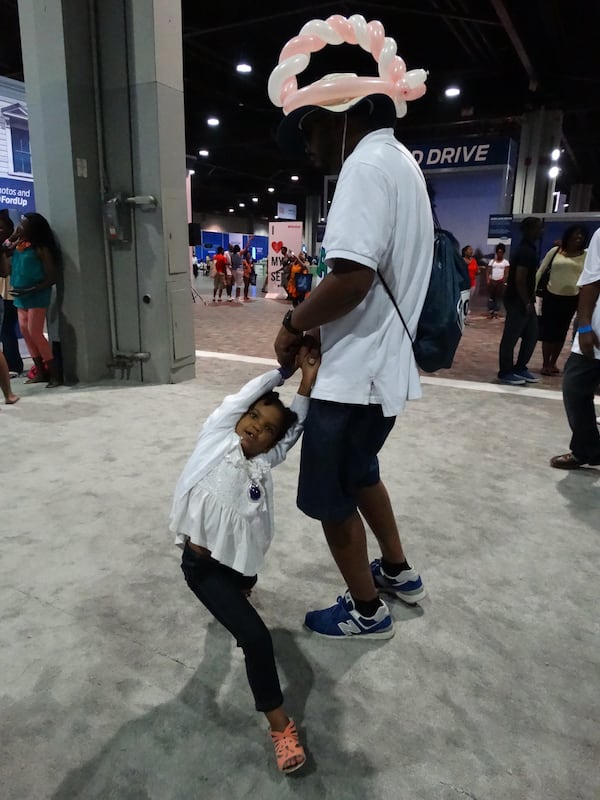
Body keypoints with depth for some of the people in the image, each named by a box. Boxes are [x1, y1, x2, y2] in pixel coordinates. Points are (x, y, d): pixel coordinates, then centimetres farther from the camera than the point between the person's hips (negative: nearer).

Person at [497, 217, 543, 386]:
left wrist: (530, 300, 19)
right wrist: (527, 303, -18)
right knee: (511, 337, -2)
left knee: (531, 335, 14)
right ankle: (505, 373, 5)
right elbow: (519, 280, -21)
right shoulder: (526, 251, -16)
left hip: (524, 301, 10)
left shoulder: (528, 249, 15)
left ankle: (520, 368, 23)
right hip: (517, 301, -10)